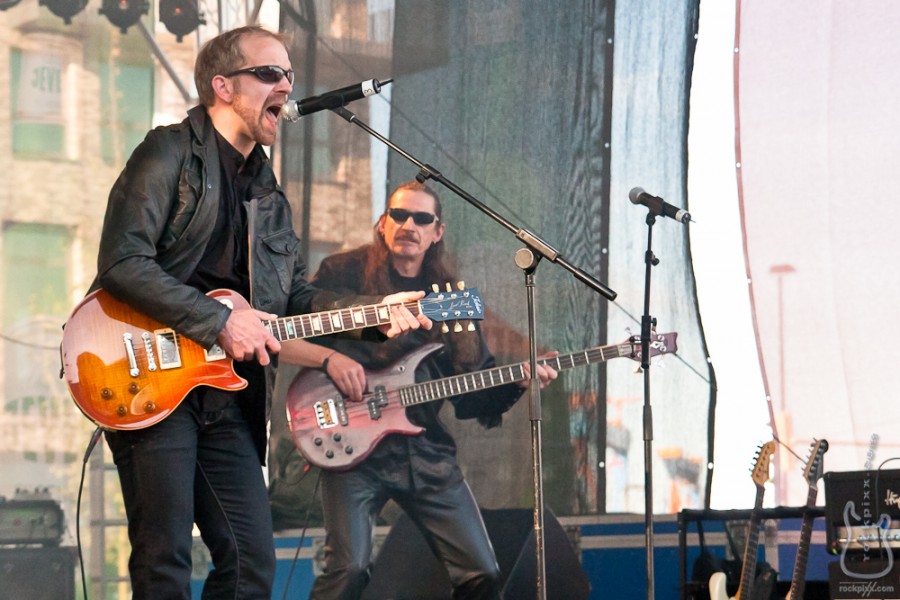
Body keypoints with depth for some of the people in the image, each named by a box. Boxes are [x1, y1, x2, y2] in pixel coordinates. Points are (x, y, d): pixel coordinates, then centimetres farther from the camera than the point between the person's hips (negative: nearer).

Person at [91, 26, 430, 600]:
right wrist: (220, 321, -18)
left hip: (226, 396, 8)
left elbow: (296, 296, 20)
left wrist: (374, 312, 3)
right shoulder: (170, 154, -5)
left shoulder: (267, 191, 20)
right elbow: (122, 264, -16)